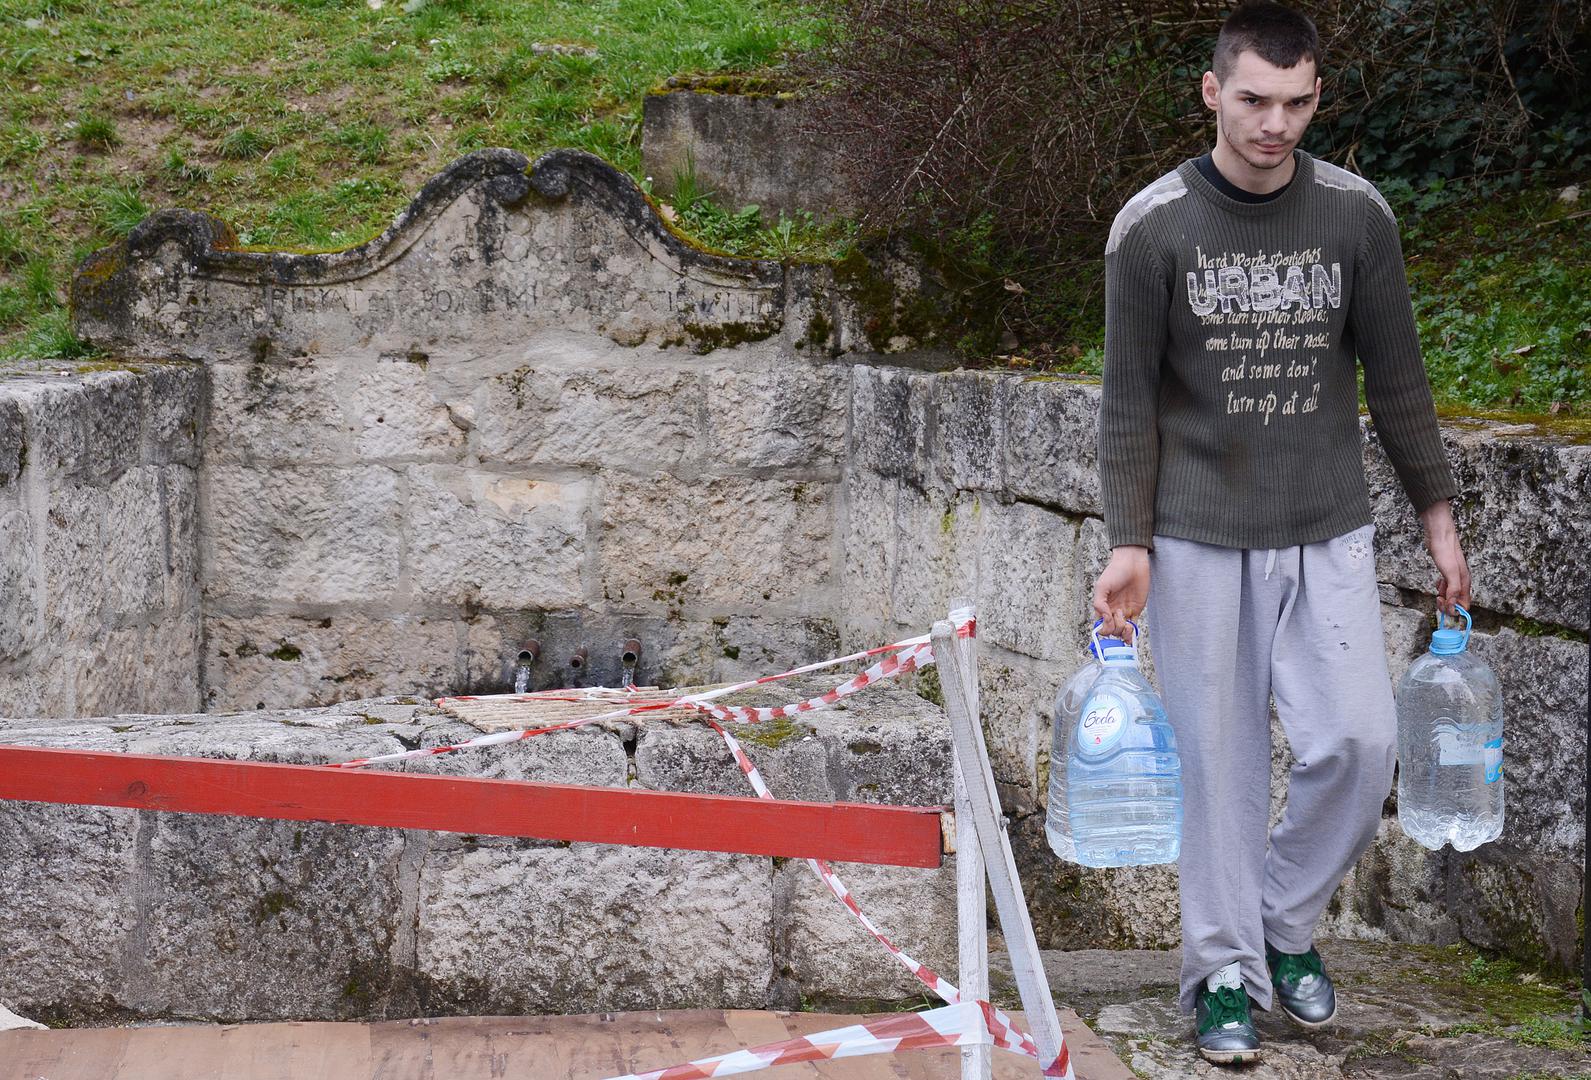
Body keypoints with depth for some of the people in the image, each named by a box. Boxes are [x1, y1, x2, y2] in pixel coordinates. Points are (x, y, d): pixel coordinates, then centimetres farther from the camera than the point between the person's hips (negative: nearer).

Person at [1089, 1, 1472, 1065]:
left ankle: (1288, 920, 18)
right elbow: (1131, 399, -2)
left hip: (1329, 534, 2)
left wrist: (1438, 516, 8)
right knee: (1223, 758, 2)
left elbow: (1395, 377, 7)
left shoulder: (1356, 214, -1)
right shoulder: (1153, 227, -6)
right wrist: (1130, 545, -6)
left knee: (1359, 740, -6)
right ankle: (1227, 970, 15)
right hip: (1203, 538, -2)